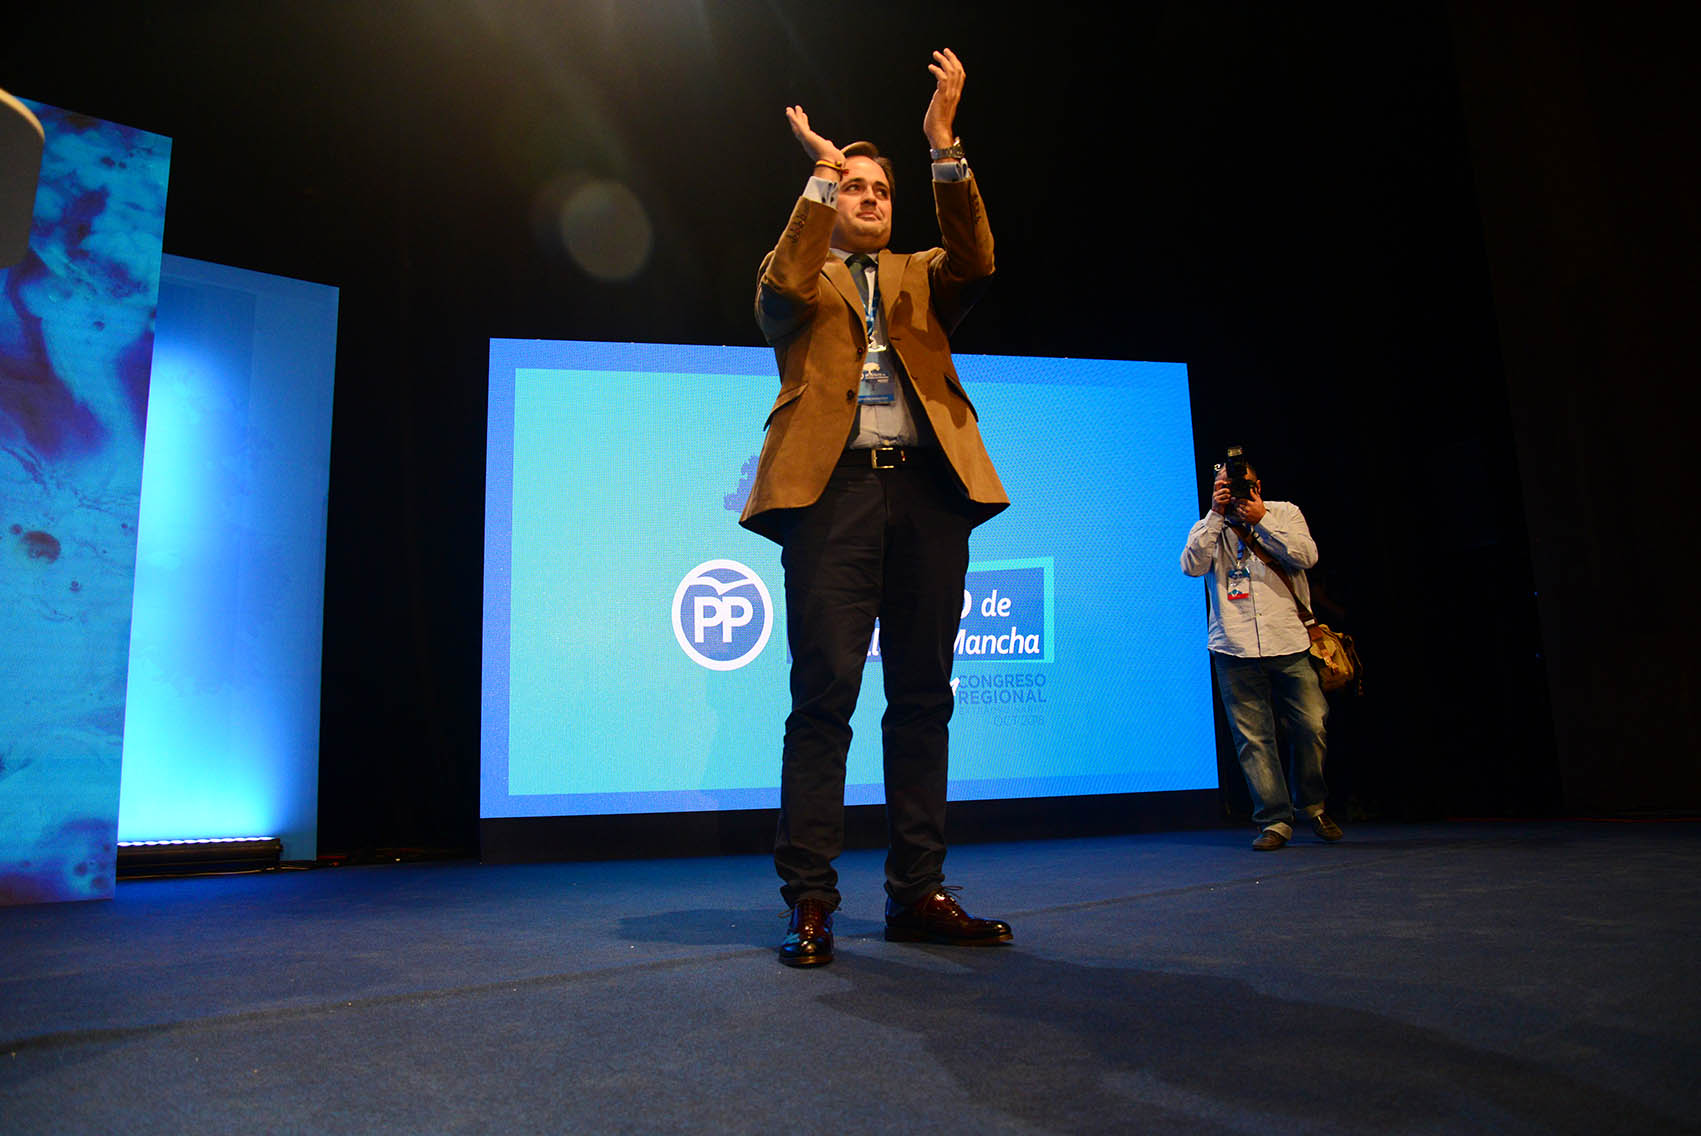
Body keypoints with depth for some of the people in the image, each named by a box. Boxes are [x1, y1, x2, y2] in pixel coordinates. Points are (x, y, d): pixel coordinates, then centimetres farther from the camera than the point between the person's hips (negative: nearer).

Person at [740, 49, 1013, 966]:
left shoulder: (919, 277, 25)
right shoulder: (798, 279, 19)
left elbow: (975, 262, 4)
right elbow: (785, 289, -5)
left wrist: (945, 146, -5)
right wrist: (821, 170, -1)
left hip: (929, 486, 4)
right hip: (834, 486, -3)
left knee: (923, 696, 2)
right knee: (825, 694, -9)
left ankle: (918, 892, 10)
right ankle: (809, 900, -2)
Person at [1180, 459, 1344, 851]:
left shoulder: (1285, 513, 13)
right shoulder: (1209, 528, 12)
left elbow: (1305, 556, -5)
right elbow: (1193, 565, -8)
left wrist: (1260, 521, -10)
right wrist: (1216, 514, -10)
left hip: (1289, 642, 0)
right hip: (1235, 648, 0)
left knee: (1311, 727, 0)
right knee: (1253, 737, -3)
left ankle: (1312, 806, 23)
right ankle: (1274, 820, 5)